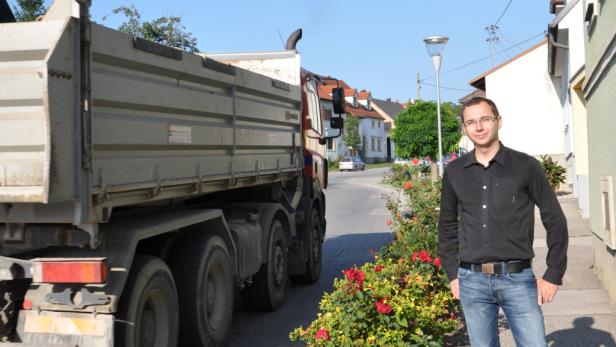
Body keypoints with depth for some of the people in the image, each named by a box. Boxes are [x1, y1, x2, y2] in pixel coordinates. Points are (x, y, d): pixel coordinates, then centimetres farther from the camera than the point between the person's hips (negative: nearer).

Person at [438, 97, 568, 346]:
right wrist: (452, 274, 12)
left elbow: (555, 221, 1)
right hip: (472, 281, 2)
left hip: (517, 278, -2)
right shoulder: (454, 172, 6)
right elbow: (447, 225, 16)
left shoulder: (525, 166, -2)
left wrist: (553, 275, -1)